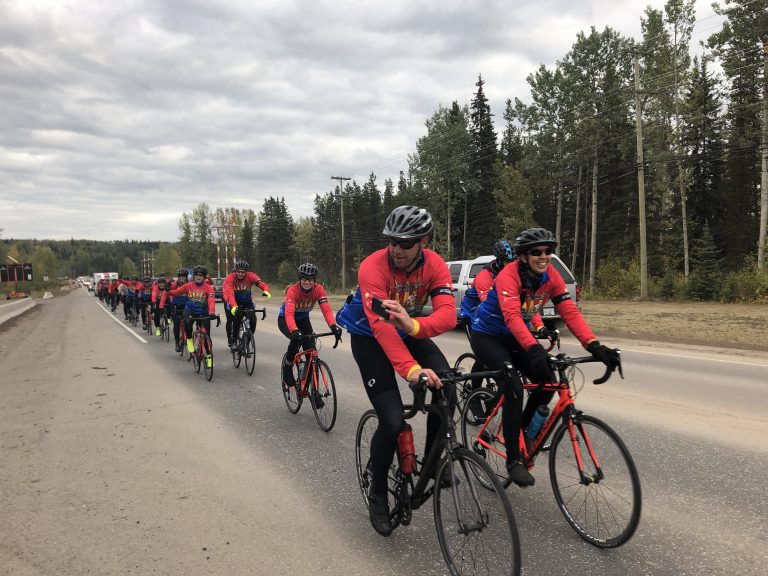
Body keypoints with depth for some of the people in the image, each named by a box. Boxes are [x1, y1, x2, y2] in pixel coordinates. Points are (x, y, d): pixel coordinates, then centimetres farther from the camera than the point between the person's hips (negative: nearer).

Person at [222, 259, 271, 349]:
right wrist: (234, 306, -53)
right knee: (230, 319, -18)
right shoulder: (230, 277, -26)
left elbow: (261, 283, -36)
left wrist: (266, 290, -59)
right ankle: (230, 340, 5)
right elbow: (230, 293, -37)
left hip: (246, 300, 2)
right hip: (232, 301, -2)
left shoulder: (250, 276, -21)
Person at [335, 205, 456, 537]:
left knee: (446, 390, -22)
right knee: (392, 421, -14)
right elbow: (381, 324, -41)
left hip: (410, 333, 4)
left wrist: (413, 325, -52)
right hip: (370, 338, -4)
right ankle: (377, 494, 12)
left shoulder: (435, 265, -17)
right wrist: (410, 369, -54)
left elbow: (447, 314, -30)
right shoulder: (373, 267, -30)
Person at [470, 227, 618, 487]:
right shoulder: (509, 275, -28)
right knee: (514, 389, -22)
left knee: (548, 382, -7)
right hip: (487, 336, -6)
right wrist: (534, 349, -57)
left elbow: (569, 311, -17)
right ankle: (513, 460, -10)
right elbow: (512, 316, -42)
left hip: (516, 337, 6)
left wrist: (594, 345, -30)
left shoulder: (551, 275, -10)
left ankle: (523, 431, 20)